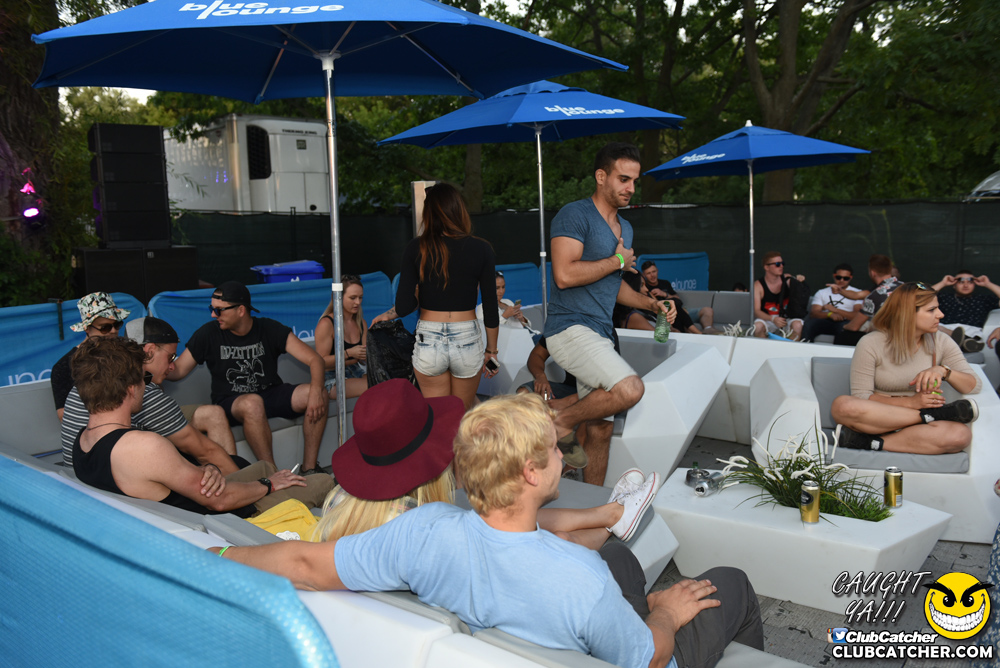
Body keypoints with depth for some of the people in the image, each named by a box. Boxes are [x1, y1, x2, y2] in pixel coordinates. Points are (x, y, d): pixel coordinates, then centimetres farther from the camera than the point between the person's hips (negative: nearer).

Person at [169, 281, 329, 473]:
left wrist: (316, 391, -28)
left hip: (271, 394, 2)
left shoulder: (270, 329, -3)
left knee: (318, 394, -24)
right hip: (230, 403, -2)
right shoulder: (208, 333, -2)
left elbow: (315, 360, -9)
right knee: (252, 403, -39)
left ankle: (309, 469, -19)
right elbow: (177, 370, 3)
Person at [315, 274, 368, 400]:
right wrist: (348, 353, -20)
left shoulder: (361, 323, 11)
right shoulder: (326, 324, -9)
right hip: (334, 379, -6)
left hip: (357, 372, 6)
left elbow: (363, 360, 14)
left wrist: (364, 355, -10)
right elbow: (322, 362, -12)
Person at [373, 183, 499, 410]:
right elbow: (491, 308, -1)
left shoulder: (416, 248, -5)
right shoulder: (481, 249, -4)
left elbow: (404, 306, -9)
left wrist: (387, 315, 13)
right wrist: (491, 351, 10)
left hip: (428, 341, 0)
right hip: (467, 340, 0)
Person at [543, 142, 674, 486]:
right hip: (570, 328, -9)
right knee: (630, 389, -27)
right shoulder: (575, 215, -8)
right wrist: (618, 261, -9)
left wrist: (650, 303, 11)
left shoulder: (625, 228, 19)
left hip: (599, 335, 9)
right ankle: (562, 421, -5)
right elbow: (565, 275, -21)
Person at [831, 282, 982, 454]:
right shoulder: (870, 345, -6)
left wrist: (944, 371, -19)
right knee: (842, 405, -36)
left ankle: (869, 442, -28)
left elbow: (975, 386, 2)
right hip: (877, 418, -2)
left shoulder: (941, 342, 6)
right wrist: (910, 402, -21)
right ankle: (929, 415, -20)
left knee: (961, 435, -32)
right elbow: (861, 397, -10)